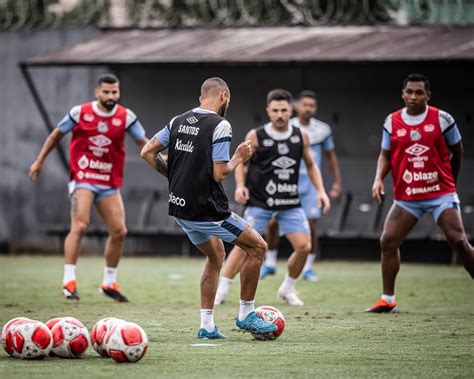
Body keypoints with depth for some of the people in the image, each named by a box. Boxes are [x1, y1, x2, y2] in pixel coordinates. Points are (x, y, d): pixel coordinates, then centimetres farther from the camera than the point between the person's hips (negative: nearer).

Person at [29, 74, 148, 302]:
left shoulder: (126, 117, 0)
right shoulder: (80, 113, -4)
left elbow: (143, 142, 8)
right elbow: (57, 134, 10)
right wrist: (39, 161, 13)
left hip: (109, 183, 3)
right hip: (82, 179, -3)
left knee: (119, 231, 1)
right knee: (79, 225, -19)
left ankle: (109, 283, 17)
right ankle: (69, 280, -14)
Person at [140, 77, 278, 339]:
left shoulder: (178, 121, 7)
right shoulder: (220, 126, -14)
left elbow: (147, 152, 8)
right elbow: (219, 174, -17)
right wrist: (238, 159, 1)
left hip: (179, 208, 8)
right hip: (206, 209, -8)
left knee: (215, 255, 24)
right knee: (257, 247, 7)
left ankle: (207, 326, 19)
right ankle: (246, 315, 11)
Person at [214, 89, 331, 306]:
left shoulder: (301, 137, 3)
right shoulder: (256, 137, -6)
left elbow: (311, 165, 15)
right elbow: (241, 163, 5)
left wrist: (320, 190, 4)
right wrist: (240, 185, -12)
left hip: (290, 202, 3)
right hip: (259, 201, -3)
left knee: (304, 246, -6)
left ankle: (288, 289, 16)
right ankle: (222, 290, -4)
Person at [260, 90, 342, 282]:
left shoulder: (322, 130, 0)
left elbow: (330, 156, 13)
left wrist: (337, 181, 11)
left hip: (311, 183, 1)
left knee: (311, 226, -4)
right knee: (273, 222, -6)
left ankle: (308, 268, 10)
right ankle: (270, 263, 11)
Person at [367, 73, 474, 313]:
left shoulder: (442, 119, -4)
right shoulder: (392, 122, 3)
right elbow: (385, 154, 12)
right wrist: (378, 179, -6)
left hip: (441, 193, -3)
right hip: (406, 197, 3)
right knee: (388, 241, -6)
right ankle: (387, 300, 5)